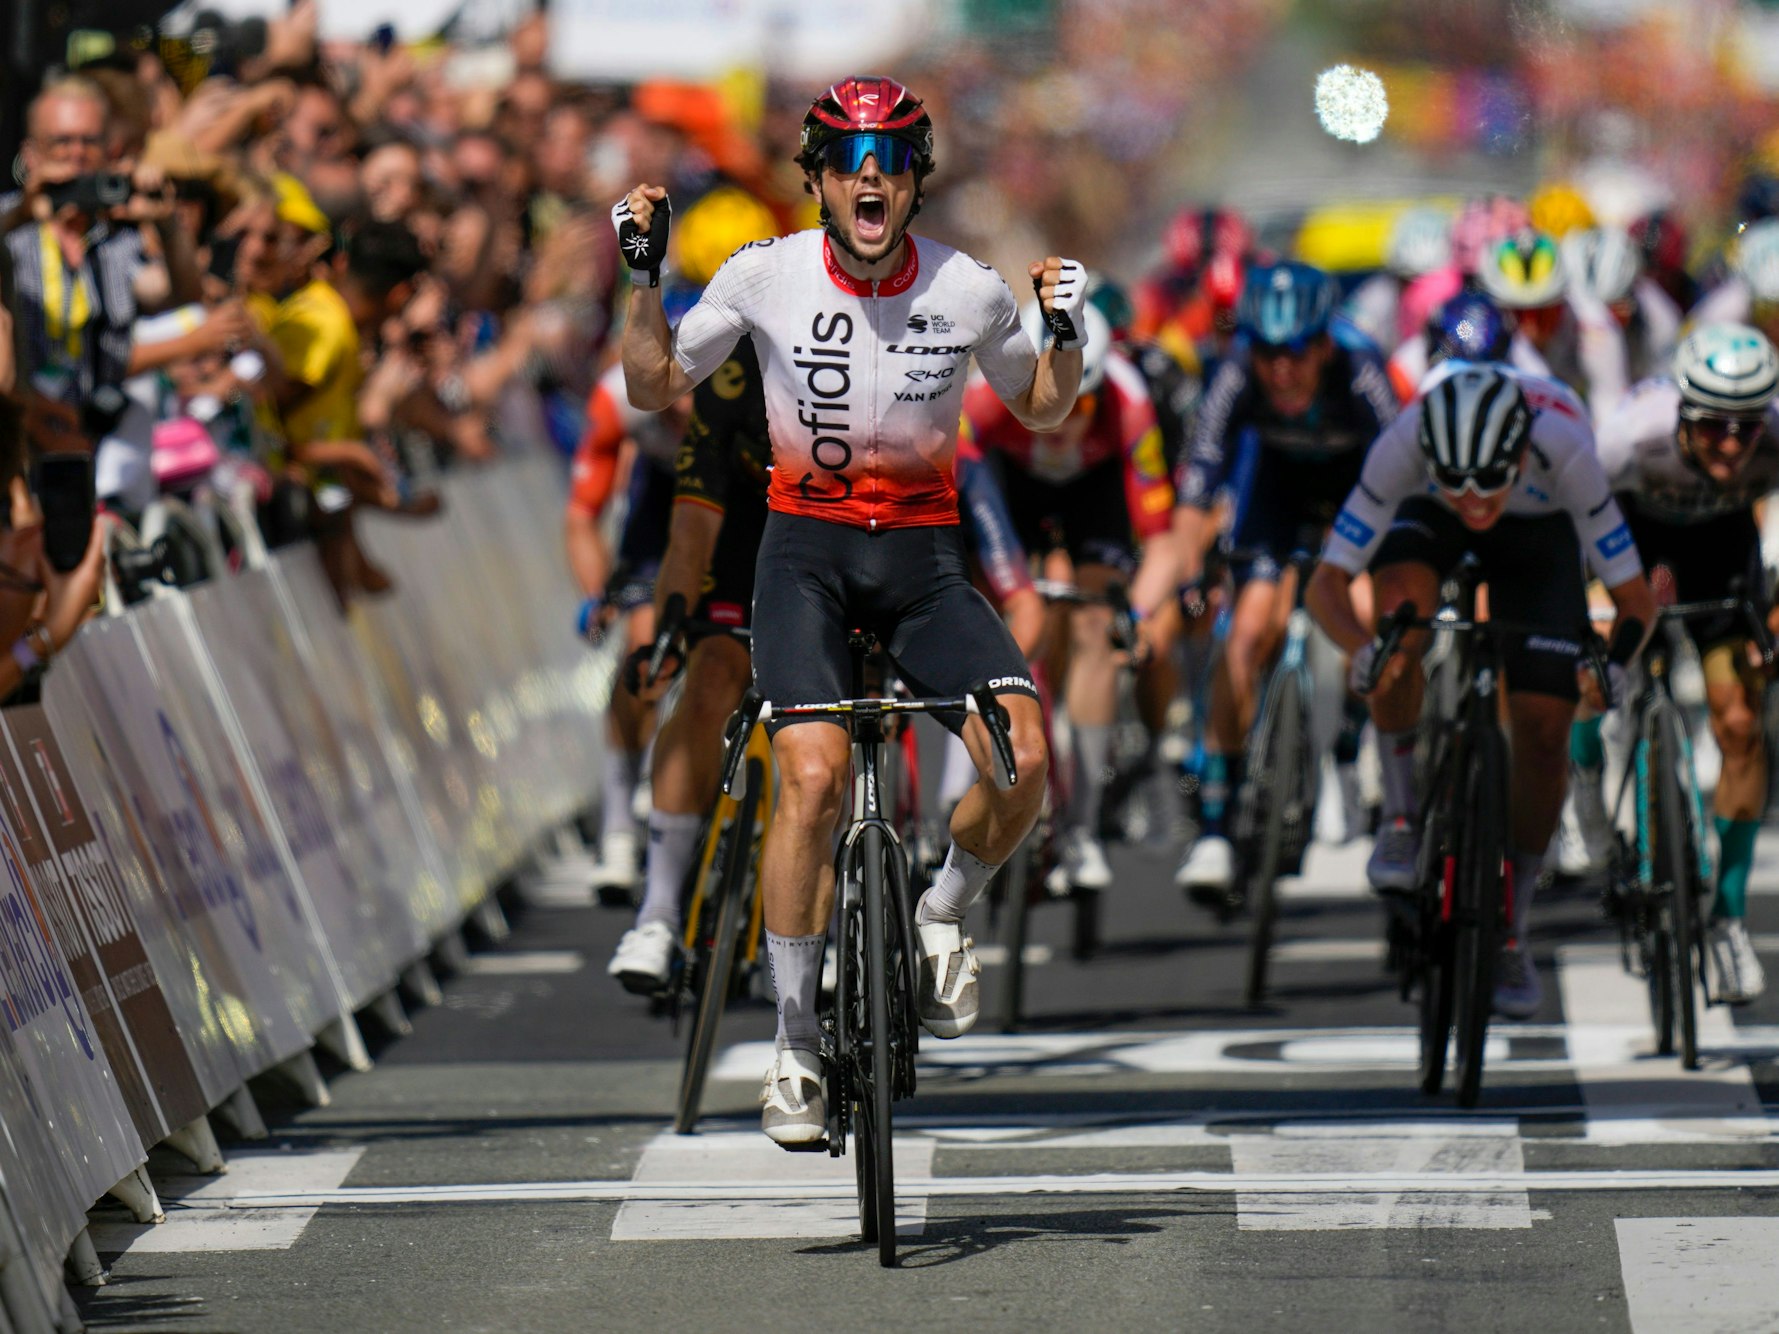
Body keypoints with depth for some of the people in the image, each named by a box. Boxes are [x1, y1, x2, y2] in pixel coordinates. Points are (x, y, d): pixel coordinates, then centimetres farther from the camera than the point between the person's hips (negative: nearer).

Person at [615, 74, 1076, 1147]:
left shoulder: (969, 290, -6)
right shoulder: (768, 276, -7)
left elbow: (1042, 410, 10)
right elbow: (655, 388, 4)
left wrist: (1067, 334, -9)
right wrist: (645, 277, -10)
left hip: (924, 548, 1)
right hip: (807, 545, -1)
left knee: (1022, 759, -21)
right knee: (814, 776, -23)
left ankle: (943, 917, 12)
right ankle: (797, 1048, -9)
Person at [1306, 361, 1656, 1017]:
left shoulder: (1563, 449, -40)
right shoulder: (1402, 444, -39)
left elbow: (1636, 596, -32)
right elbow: (1326, 584, -34)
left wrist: (1613, 662, -52)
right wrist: (1361, 647, -54)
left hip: (1539, 530, 0)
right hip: (1428, 521, 0)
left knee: (1544, 730, -11)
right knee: (1400, 601, -35)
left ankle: (1512, 933, 8)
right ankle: (1401, 817, -16)